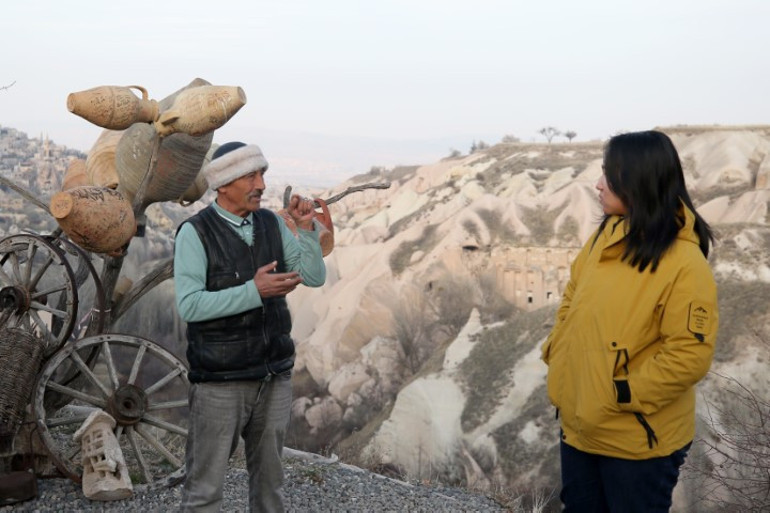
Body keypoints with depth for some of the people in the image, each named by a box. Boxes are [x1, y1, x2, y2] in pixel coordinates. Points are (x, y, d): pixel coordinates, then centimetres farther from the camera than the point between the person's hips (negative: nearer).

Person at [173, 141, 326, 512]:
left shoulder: (271, 223, 4)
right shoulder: (194, 233, -12)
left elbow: (314, 277, 0)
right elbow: (190, 305, -20)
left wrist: (306, 228, -15)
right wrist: (255, 291, -27)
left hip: (274, 375, 5)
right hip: (221, 380, -5)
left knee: (268, 478, 16)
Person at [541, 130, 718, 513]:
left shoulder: (684, 264, -21)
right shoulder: (603, 238, 2)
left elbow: (690, 355, -23)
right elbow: (572, 301, 14)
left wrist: (623, 393, -20)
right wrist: (556, 355, 4)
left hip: (637, 438, -7)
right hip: (579, 422, 7)